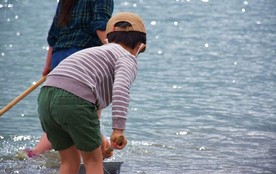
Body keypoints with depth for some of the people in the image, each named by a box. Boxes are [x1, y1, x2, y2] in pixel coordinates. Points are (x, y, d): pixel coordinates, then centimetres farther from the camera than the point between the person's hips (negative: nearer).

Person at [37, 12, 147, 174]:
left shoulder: (95, 51, 35)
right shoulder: (128, 58, 11)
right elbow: (121, 87, -11)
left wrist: (98, 136, 48)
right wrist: (119, 129, -17)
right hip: (74, 101, -7)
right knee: (94, 160, 12)